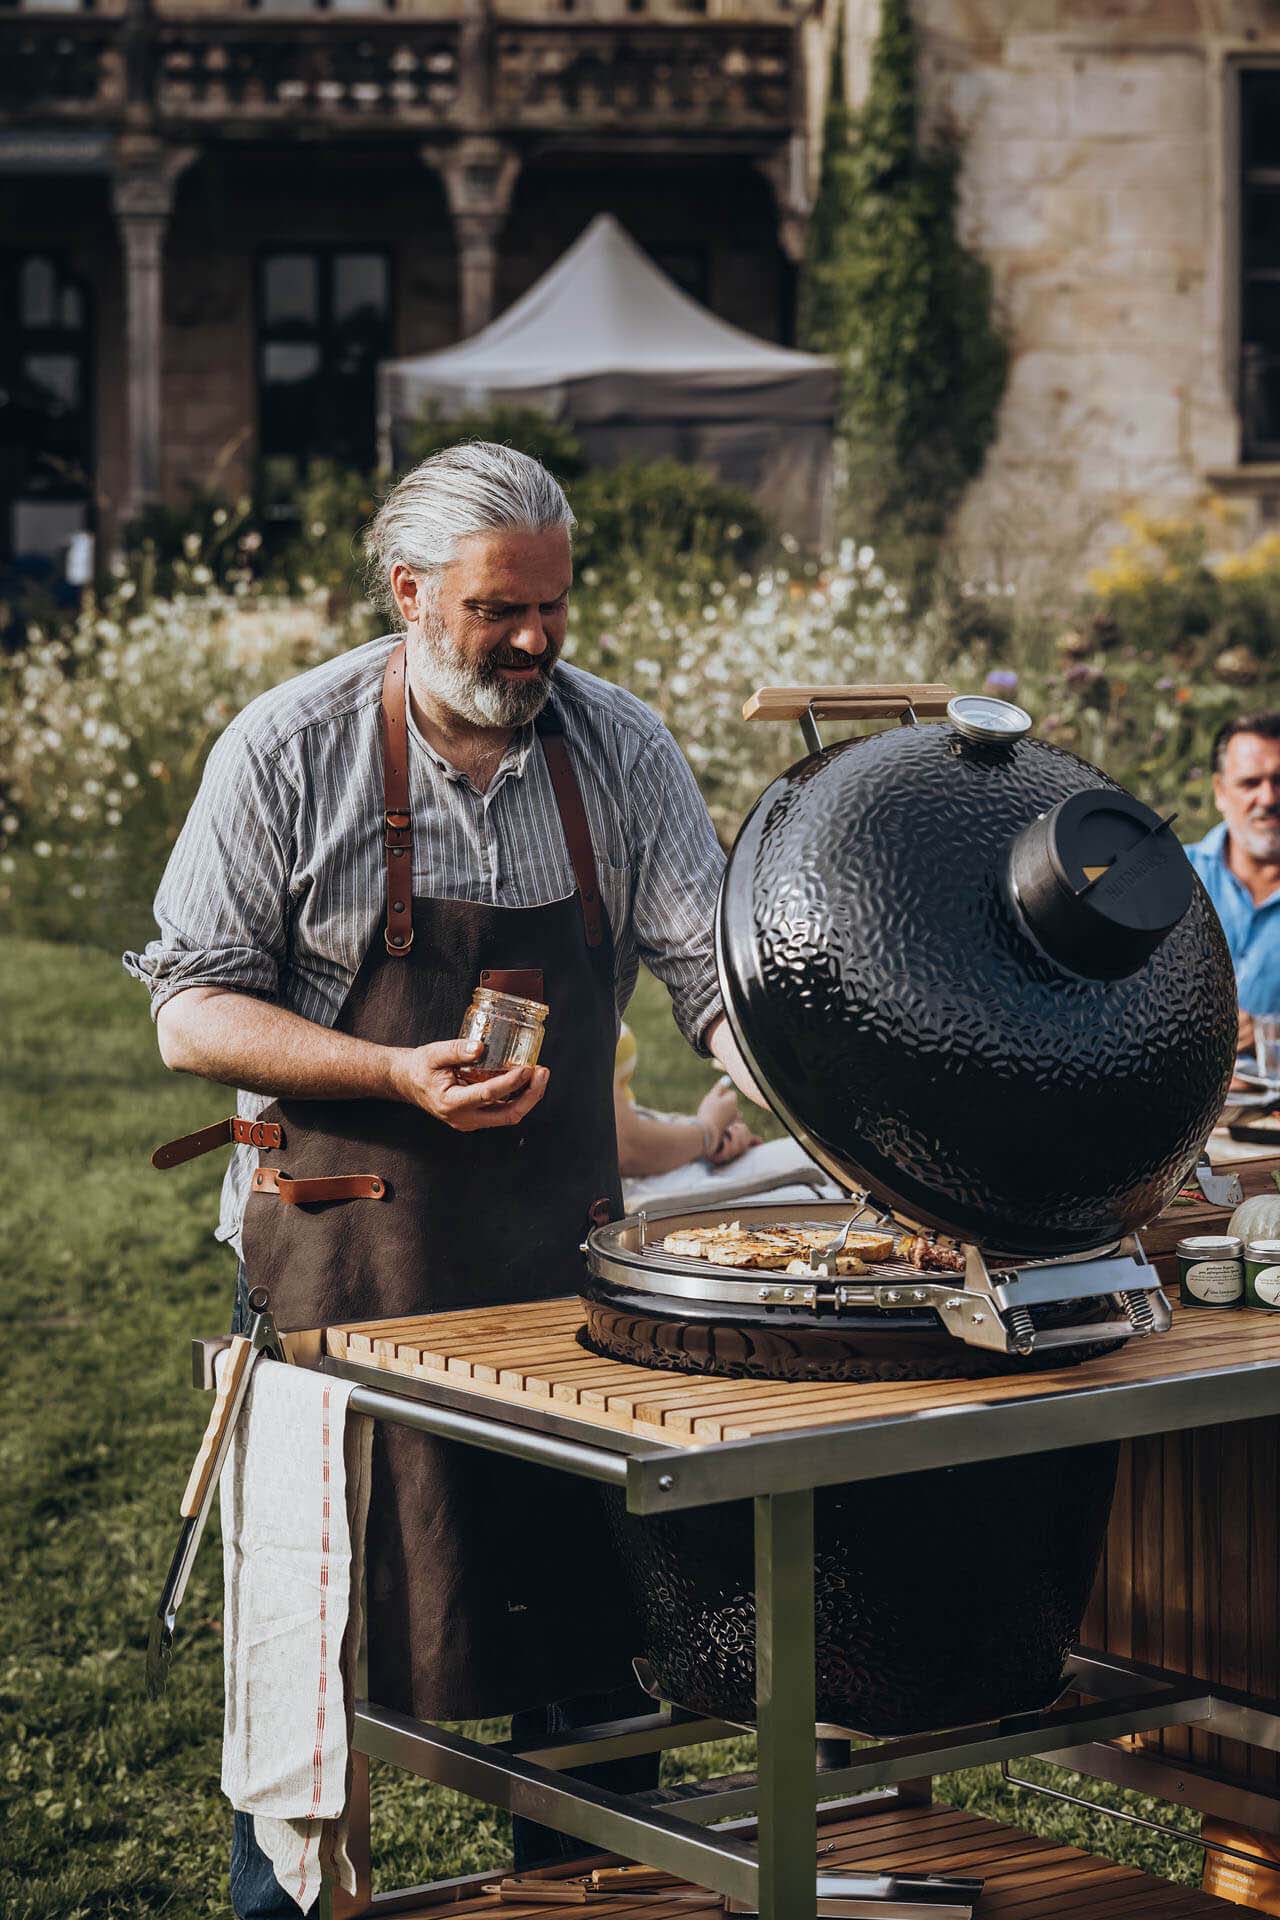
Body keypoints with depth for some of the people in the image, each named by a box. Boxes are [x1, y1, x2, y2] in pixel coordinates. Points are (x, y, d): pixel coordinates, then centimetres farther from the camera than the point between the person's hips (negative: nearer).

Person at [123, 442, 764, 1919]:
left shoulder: (621, 749, 1)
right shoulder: (288, 748, -7)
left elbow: (714, 970, -2)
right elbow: (194, 1017, -7)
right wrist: (405, 1077, -20)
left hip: (562, 1244, 3)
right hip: (341, 1250, -3)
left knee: (585, 1616, 8)